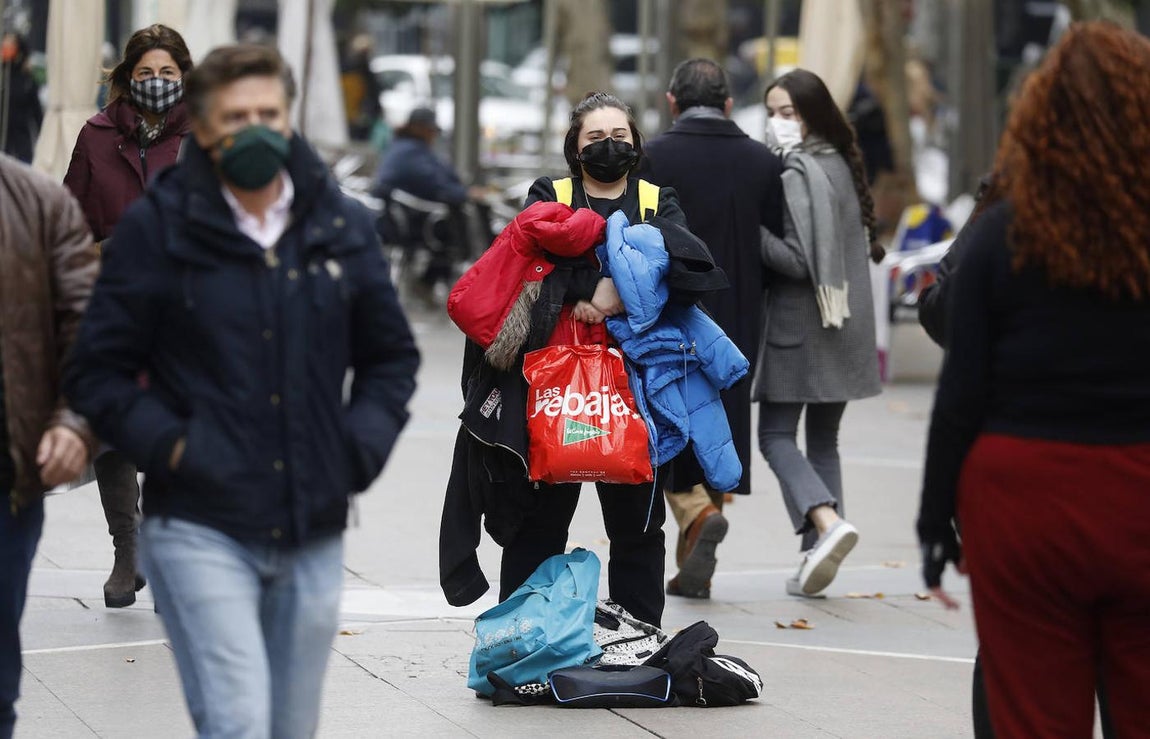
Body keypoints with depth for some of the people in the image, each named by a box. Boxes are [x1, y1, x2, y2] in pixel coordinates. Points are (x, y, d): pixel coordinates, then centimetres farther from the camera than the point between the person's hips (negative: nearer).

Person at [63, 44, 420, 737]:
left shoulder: (343, 227, 8)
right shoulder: (157, 228, -2)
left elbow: (392, 357, 19)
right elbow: (98, 369, 1)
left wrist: (363, 445, 3)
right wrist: (166, 445, -13)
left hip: (314, 536, 4)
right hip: (200, 529, -4)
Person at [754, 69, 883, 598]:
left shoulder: (796, 173, -14)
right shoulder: (842, 165, 11)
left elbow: (797, 259, -18)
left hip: (798, 325, -7)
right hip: (845, 324, 7)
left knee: (776, 436, -1)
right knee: (824, 441, 12)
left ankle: (826, 521, -23)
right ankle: (818, 555, 9)